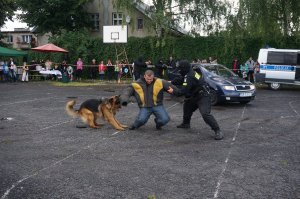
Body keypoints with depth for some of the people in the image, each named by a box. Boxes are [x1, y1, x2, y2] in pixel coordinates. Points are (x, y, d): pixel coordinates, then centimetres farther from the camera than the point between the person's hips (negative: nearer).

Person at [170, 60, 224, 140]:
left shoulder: (189, 77, -28)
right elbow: (180, 80, 18)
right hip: (195, 96, 11)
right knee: (187, 107, 27)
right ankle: (186, 124, 46)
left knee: (205, 114, -25)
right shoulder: (190, 73, 3)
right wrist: (171, 82, 5)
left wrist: (173, 91, -14)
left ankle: (218, 131, -21)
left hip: (203, 97, -11)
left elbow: (183, 91, -29)